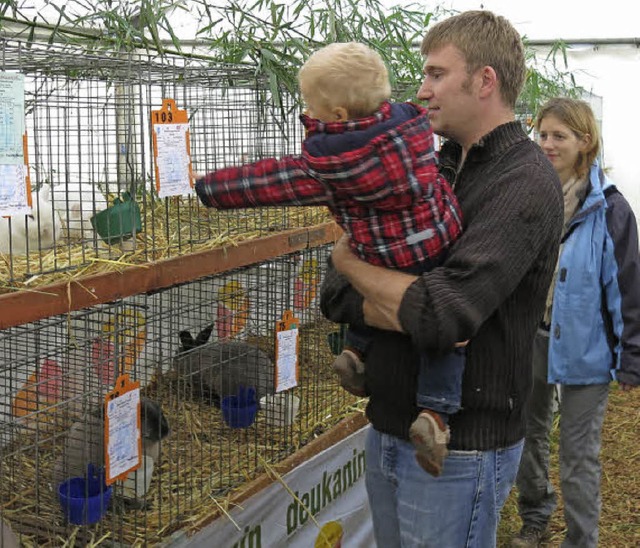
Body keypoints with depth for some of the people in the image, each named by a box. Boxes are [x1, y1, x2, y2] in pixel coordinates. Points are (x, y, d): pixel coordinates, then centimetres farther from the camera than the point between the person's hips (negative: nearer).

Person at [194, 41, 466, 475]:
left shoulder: (323, 166, -14)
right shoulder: (412, 121, -2)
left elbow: (267, 183, -5)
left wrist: (206, 187, 6)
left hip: (391, 264, -2)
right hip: (442, 249, 2)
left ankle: (357, 348, 23)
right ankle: (436, 410, -5)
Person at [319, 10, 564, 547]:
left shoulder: (525, 182, -16)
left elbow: (440, 316, -29)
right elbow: (335, 295, 1)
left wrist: (349, 260, -12)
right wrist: (409, 312, -18)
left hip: (459, 449, -7)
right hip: (387, 431, 7)